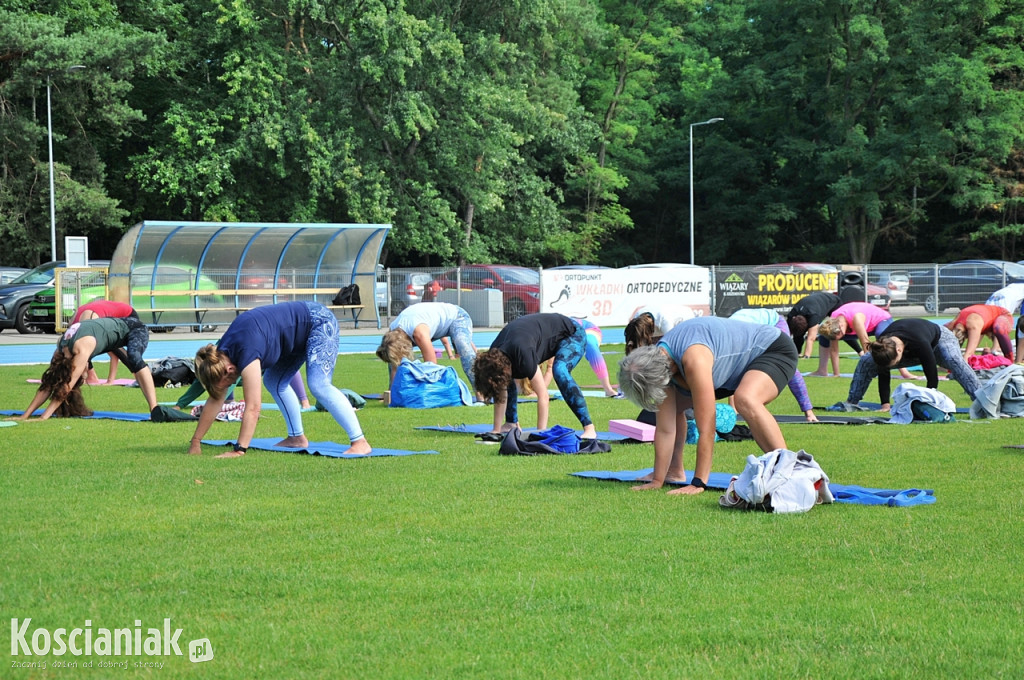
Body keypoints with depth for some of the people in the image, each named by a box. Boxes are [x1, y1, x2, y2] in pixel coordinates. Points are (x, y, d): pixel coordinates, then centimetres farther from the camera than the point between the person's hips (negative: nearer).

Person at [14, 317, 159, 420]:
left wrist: (44, 417, -42)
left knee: (134, 359, -34)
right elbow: (47, 387, -15)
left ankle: (154, 409, -41)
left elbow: (67, 386, -39)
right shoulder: (61, 351, -16)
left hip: (133, 329, -9)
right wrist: (25, 415, -22)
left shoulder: (81, 349, -38)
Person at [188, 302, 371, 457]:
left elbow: (252, 409, -34)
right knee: (274, 382, 10)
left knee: (318, 384, -24)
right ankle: (297, 438, 19)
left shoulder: (246, 354, -32)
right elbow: (215, 401, 3)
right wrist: (195, 442, 3)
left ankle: (360, 442, -26)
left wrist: (239, 450, -34)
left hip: (318, 322, -10)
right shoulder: (219, 357, -5)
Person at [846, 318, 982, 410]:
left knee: (955, 362, -40)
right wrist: (885, 404, -23)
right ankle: (851, 403, 2)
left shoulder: (920, 344, -46)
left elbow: (932, 377, -38)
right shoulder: (882, 347, -33)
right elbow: (883, 376, -20)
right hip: (910, 353, 5)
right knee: (866, 362, -9)